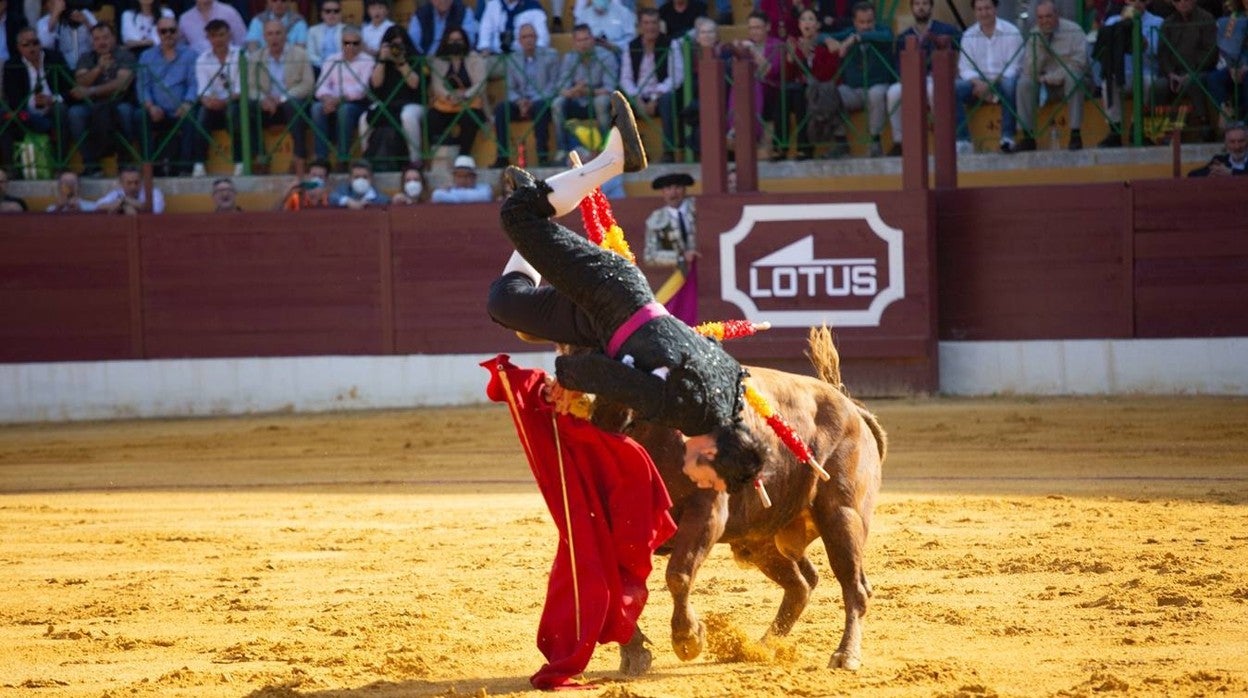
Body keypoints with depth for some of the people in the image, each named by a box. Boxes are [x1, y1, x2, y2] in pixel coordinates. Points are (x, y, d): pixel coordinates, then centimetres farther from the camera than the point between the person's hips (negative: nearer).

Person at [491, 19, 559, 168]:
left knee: (540, 106, -38)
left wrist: (534, 101, -16)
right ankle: (502, 157, -27)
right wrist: (519, 101, -14)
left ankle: (543, 155, -35)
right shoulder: (513, 59, 12)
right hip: (521, 103, 3)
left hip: (543, 101, -3)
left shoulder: (550, 55, 4)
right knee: (500, 109, -26)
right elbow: (510, 89, 10)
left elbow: (554, 83, -4)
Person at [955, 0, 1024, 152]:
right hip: (979, 82, 3)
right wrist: (978, 83, -20)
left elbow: (1014, 66, -10)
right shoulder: (969, 35, 8)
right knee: (953, 88, -25)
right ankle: (963, 141, -26)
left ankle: (1008, 137, -35)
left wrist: (992, 85, -24)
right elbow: (965, 68, 2)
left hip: (1002, 80, -3)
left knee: (1009, 84, -38)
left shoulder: (1011, 33, -3)